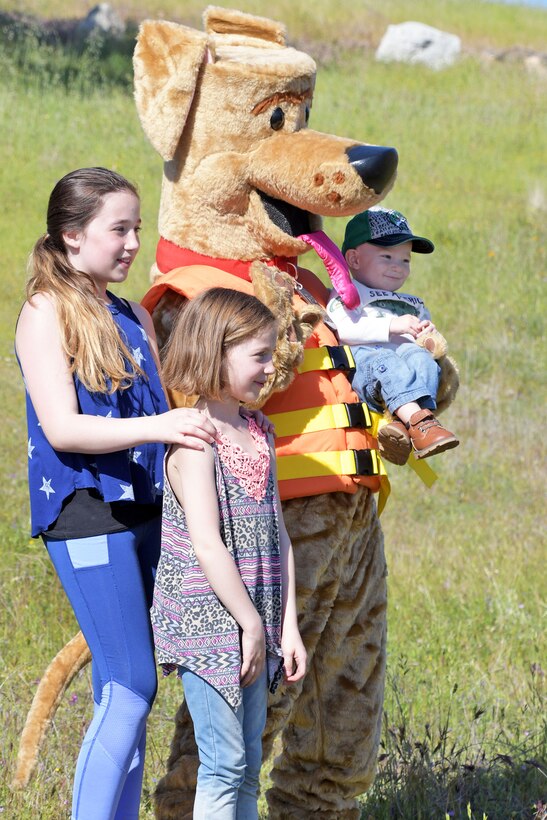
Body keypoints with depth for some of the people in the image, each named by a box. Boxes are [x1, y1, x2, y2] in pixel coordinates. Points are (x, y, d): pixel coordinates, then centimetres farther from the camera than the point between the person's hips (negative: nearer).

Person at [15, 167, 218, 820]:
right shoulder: (46, 313, -5)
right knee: (131, 689, -13)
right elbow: (61, 427, -16)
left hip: (142, 511, 7)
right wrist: (155, 426, -27)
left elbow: (160, 408, 20)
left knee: (120, 693, 7)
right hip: (85, 513, -7)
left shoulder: (133, 316, 17)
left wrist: (201, 418, 0)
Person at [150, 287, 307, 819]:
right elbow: (207, 545, -19)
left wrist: (287, 626, 7)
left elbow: (277, 536, 12)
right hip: (210, 622, -8)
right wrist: (250, 624, -16)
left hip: (254, 625, 8)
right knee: (224, 765, -6)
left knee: (247, 768, 10)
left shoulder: (257, 434, 11)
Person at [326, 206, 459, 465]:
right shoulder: (346, 295, 17)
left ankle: (403, 423, -53)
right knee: (384, 362, -37)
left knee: (420, 357, -30)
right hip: (360, 357, -4)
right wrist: (392, 326, -12)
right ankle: (419, 420, -55)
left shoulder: (412, 305, 37)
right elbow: (345, 329, -5)